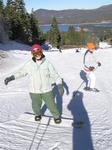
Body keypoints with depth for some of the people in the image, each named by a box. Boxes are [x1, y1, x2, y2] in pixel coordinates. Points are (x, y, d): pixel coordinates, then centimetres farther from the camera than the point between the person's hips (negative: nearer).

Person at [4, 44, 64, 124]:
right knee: (36, 106, 18)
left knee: (51, 105, 9)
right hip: (34, 91, 2)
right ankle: (38, 114, 52)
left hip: (46, 90, -1)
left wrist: (60, 86, -12)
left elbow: (55, 75, -7)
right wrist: (11, 77, -4)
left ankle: (57, 116, 38)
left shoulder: (47, 63, -10)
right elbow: (21, 72, 4)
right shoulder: (29, 64, -6)